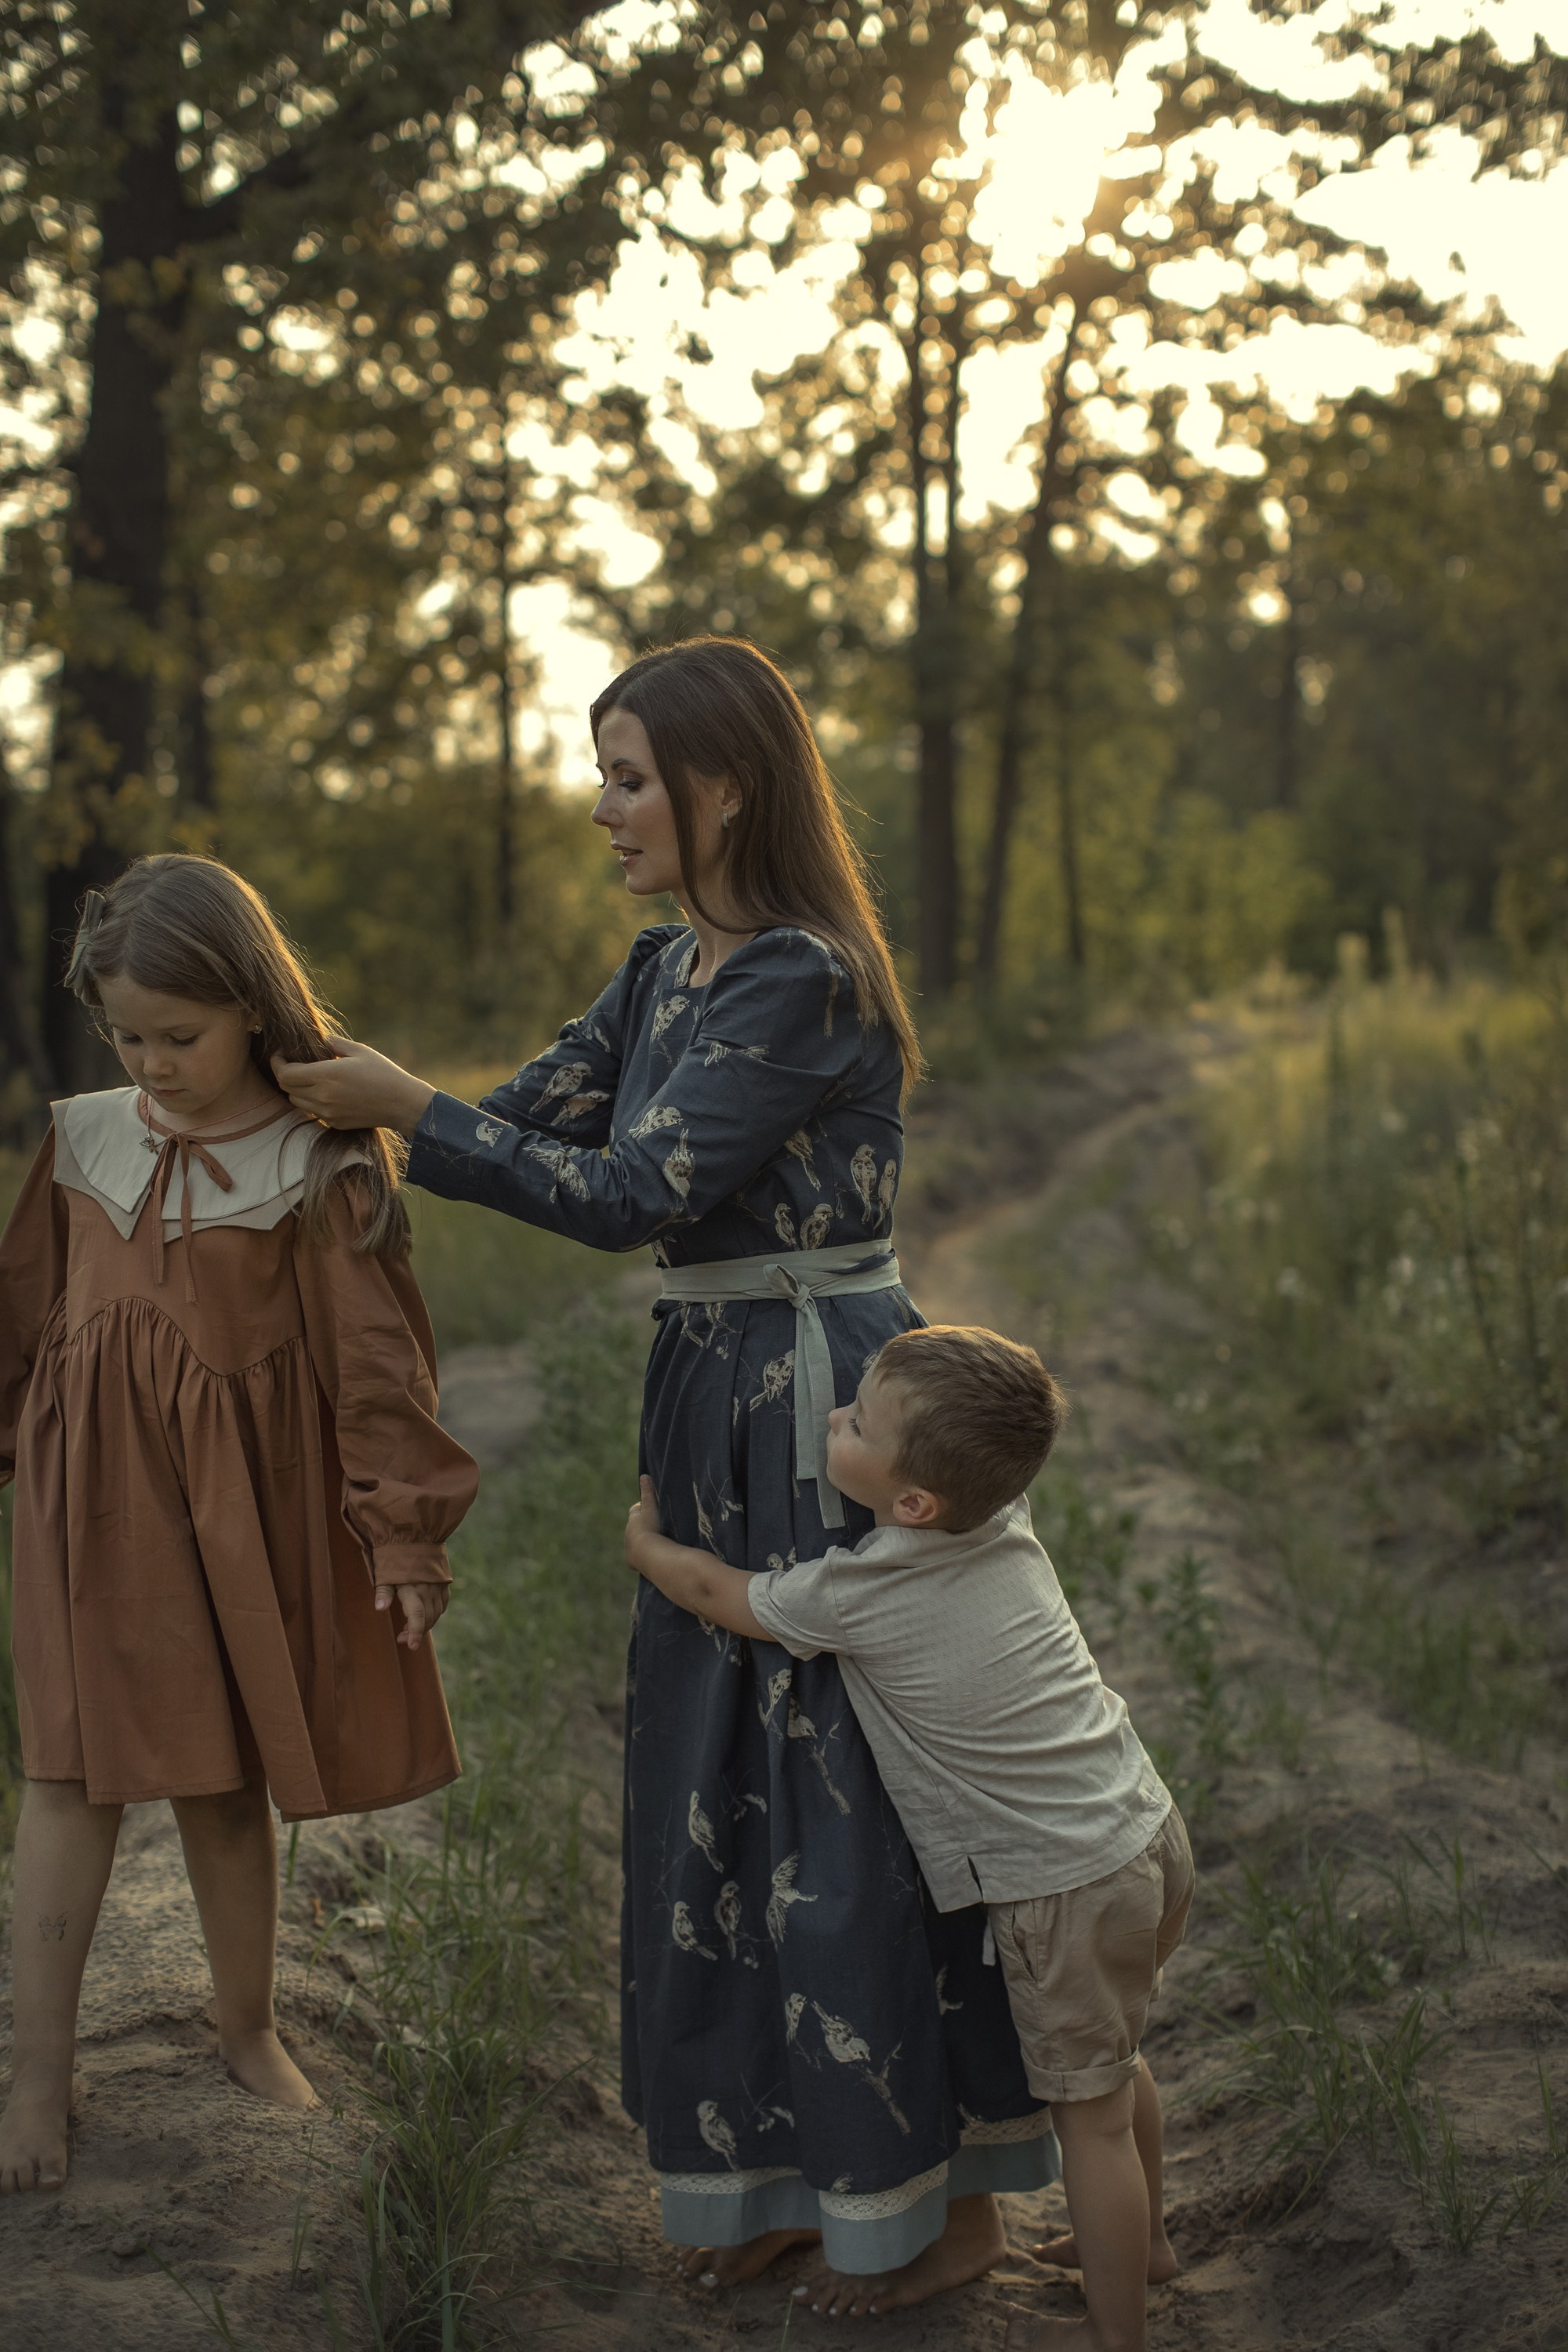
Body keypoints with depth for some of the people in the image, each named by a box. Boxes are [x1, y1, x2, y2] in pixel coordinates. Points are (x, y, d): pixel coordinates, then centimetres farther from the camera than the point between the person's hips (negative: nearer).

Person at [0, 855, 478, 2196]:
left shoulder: (321, 1164, -8)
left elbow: (373, 1358, -6)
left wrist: (404, 1529, -7)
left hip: (246, 1498, -2)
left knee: (228, 1774, 11)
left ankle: (248, 2029, 32)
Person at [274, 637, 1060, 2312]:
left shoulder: (802, 980, -18)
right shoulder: (664, 974, 11)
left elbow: (638, 1194, -21)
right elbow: (530, 1118, 8)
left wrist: (402, 1105, -17)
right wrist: (332, 1104, -4)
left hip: (824, 1408, -9)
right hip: (718, 1412, 9)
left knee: (854, 1792, 1)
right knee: (725, 1783, 13)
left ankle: (950, 2191, 18)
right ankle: (783, 2171, 28)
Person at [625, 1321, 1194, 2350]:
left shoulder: (855, 1595, -19)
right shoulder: (1009, 1525, -2)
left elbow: (714, 1590, 0)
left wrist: (643, 1538, 20)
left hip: (1067, 1889, -8)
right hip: (1151, 1834, 8)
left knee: (1089, 2109, 9)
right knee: (1114, 2063, 28)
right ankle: (1141, 2237, 48)